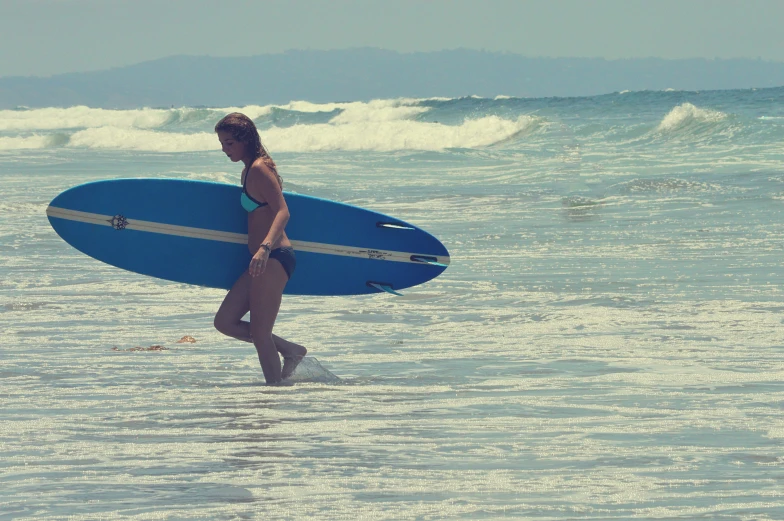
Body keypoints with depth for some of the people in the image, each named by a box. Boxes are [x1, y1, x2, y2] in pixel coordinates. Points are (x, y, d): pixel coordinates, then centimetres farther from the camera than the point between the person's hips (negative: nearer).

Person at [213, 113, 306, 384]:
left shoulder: (259, 168, -13)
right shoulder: (250, 169, 15)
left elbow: (282, 212, -25)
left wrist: (265, 247, -38)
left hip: (274, 258, -10)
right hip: (265, 261, 10)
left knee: (260, 335, -6)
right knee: (224, 321, 11)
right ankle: (291, 350, 18)